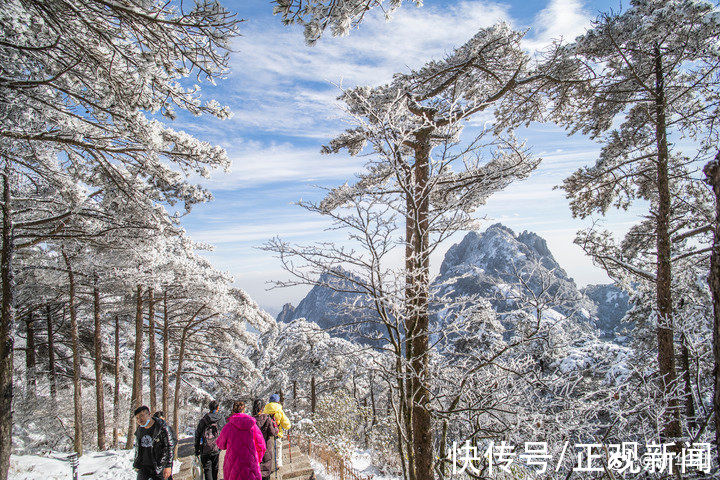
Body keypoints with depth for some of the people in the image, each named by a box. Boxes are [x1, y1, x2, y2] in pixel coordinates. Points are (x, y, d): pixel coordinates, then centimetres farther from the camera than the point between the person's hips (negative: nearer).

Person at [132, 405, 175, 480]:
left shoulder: (162, 428, -13)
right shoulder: (139, 430, 7)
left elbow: (170, 447, -14)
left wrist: (168, 466, -19)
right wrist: (136, 464, 21)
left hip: (159, 467, -5)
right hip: (143, 467, 5)